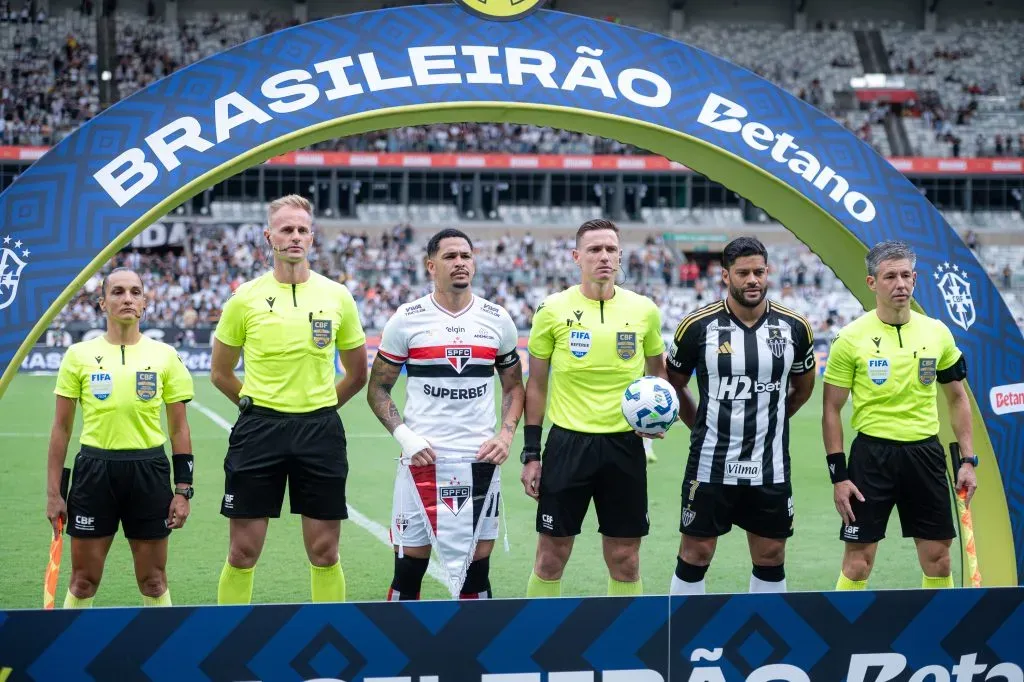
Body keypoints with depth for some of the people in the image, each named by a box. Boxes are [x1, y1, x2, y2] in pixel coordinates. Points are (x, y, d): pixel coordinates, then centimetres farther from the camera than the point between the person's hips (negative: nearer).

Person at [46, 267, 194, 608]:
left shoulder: (165, 356, 3)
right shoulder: (78, 355, 2)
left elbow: (179, 428, 5)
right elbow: (61, 428, 5)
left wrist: (183, 490, -1)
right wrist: (53, 492, 2)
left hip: (148, 471, 0)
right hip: (94, 470, 0)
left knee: (153, 582, 6)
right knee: (83, 581, 5)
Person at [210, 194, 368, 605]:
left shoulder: (337, 297, 4)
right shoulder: (246, 298, 0)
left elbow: (357, 374, 14)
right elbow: (220, 373, 11)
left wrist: (320, 408, 10)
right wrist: (257, 407, 8)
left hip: (320, 430, 1)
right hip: (259, 429, -1)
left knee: (324, 552, 4)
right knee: (242, 553, 1)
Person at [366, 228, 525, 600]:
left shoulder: (497, 320, 7)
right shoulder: (406, 320, 0)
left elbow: (514, 386, 16)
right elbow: (378, 388, 5)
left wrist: (506, 433, -1)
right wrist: (403, 435, -9)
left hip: (480, 459, 2)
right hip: (423, 458, -2)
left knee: (477, 566, 4)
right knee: (410, 566, 2)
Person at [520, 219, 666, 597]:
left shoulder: (644, 310, 2)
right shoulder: (553, 309, -2)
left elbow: (658, 371, 17)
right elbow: (536, 384, 5)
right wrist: (530, 453, 1)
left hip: (624, 443, 2)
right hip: (568, 441, -1)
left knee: (625, 561, 7)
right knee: (551, 558, 3)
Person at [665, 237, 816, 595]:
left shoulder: (795, 327, -1)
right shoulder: (697, 325, -6)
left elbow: (802, 388, 16)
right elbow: (672, 384, 8)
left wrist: (768, 420, 12)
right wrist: (702, 425, 5)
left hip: (770, 470, 2)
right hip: (710, 467, -2)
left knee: (771, 558, 8)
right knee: (695, 554, 2)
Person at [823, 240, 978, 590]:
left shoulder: (938, 333, 3)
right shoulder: (850, 338, -6)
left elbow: (957, 398, 13)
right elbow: (832, 410, -2)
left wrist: (968, 460, 5)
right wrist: (838, 475, -7)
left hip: (925, 453, 3)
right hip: (872, 453, -3)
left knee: (938, 559, 7)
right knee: (858, 561, -1)